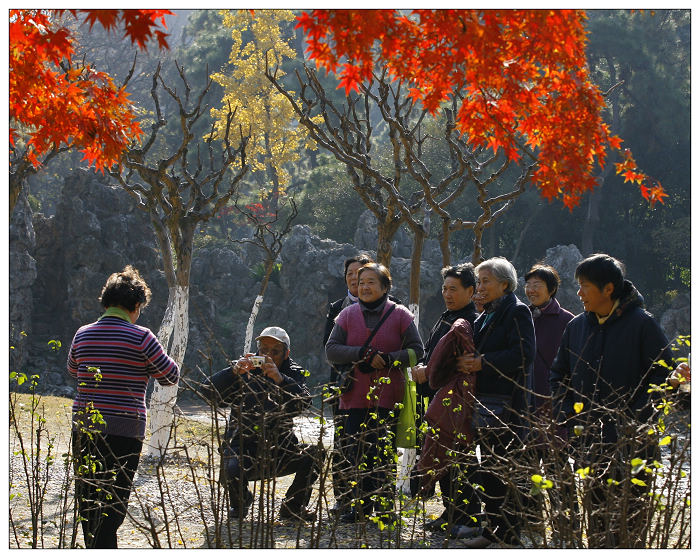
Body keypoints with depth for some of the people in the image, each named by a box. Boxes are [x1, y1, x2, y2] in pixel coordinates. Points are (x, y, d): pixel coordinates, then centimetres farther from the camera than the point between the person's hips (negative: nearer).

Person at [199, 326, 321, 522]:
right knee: (230, 471, -33)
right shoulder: (245, 371, 0)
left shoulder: (293, 373, 4)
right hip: (243, 445, -2)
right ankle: (240, 501, 7)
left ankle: (292, 506, 3)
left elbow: (303, 403, -16)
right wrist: (234, 372, -29)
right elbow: (207, 392, -13)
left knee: (314, 455, -25)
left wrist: (280, 379, -32)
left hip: (280, 447, 2)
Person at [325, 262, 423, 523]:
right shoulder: (348, 315, 9)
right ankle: (361, 505, 14)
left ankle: (384, 507, 6)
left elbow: (417, 351, 0)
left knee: (383, 453, -4)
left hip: (388, 396, -3)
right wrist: (364, 354, -13)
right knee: (357, 454, 3)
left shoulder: (400, 315, 3)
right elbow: (331, 350, 1)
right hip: (355, 396, 3)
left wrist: (387, 359, -15)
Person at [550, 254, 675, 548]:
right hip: (589, 443, 5)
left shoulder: (642, 324, -7)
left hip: (631, 445, -5)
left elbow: (664, 375, -7)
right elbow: (558, 375, 19)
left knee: (630, 516, -4)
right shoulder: (577, 326, 9)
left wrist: (635, 421, -14)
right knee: (596, 515, 10)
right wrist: (567, 417, 5)